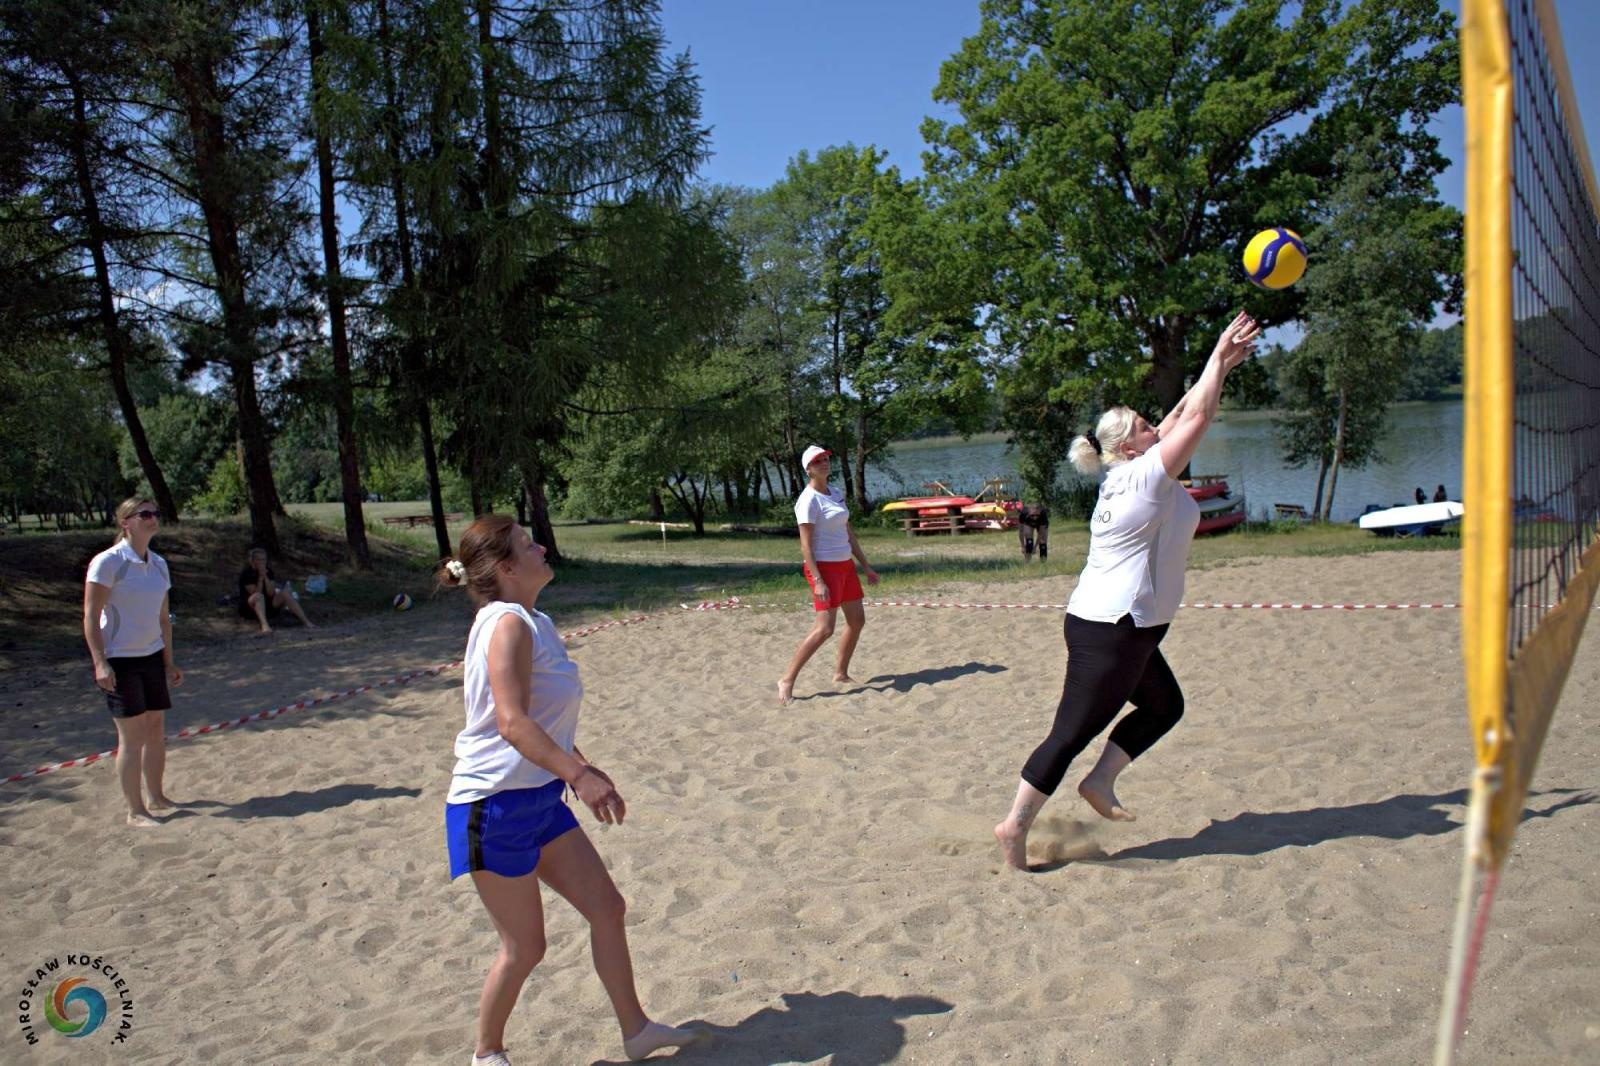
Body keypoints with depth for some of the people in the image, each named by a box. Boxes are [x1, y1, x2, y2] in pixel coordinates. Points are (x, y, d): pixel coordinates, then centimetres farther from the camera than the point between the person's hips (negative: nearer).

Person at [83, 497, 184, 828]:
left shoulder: (158, 564, 8)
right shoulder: (108, 562, -12)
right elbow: (91, 616, -13)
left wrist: (169, 660, 17)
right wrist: (100, 663, -19)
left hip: (152, 656, 7)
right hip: (119, 661, -7)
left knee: (156, 731, 12)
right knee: (132, 737, -3)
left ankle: (157, 797, 25)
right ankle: (136, 811, 6)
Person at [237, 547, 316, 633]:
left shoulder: (268, 571, 1)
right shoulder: (246, 573, -13)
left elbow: (271, 593, -11)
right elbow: (256, 594, -21)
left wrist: (265, 577, -20)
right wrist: (260, 578, -27)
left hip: (266, 606, 5)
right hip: (249, 608, -5)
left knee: (286, 592, -16)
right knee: (259, 596, -35)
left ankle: (305, 621, -28)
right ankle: (264, 625, -60)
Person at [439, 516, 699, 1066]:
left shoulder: (535, 623, 9)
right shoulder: (508, 623, -19)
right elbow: (513, 722, -29)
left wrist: (584, 771, 17)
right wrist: (580, 774, -32)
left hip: (540, 800, 9)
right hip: (496, 806, -9)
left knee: (607, 906, 12)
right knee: (525, 946, 5)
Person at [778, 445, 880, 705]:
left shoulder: (836, 494, 13)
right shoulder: (808, 500, -13)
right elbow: (805, 545, -17)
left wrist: (866, 567, 18)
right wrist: (818, 581, -24)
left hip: (844, 564, 9)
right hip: (823, 567, -9)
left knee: (857, 620, 12)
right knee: (824, 628, -15)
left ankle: (841, 673, 25)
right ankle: (787, 680, -9)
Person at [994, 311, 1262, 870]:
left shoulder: (1128, 473, 11)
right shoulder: (1146, 475, -13)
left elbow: (1184, 413, 19)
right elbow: (1198, 417, -11)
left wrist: (1221, 364, 19)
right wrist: (1218, 359, 0)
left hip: (1108, 623, 10)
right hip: (1111, 630, -10)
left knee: (1165, 706, 21)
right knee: (1073, 731, -5)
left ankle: (1100, 782, 22)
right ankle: (1015, 825, 0)